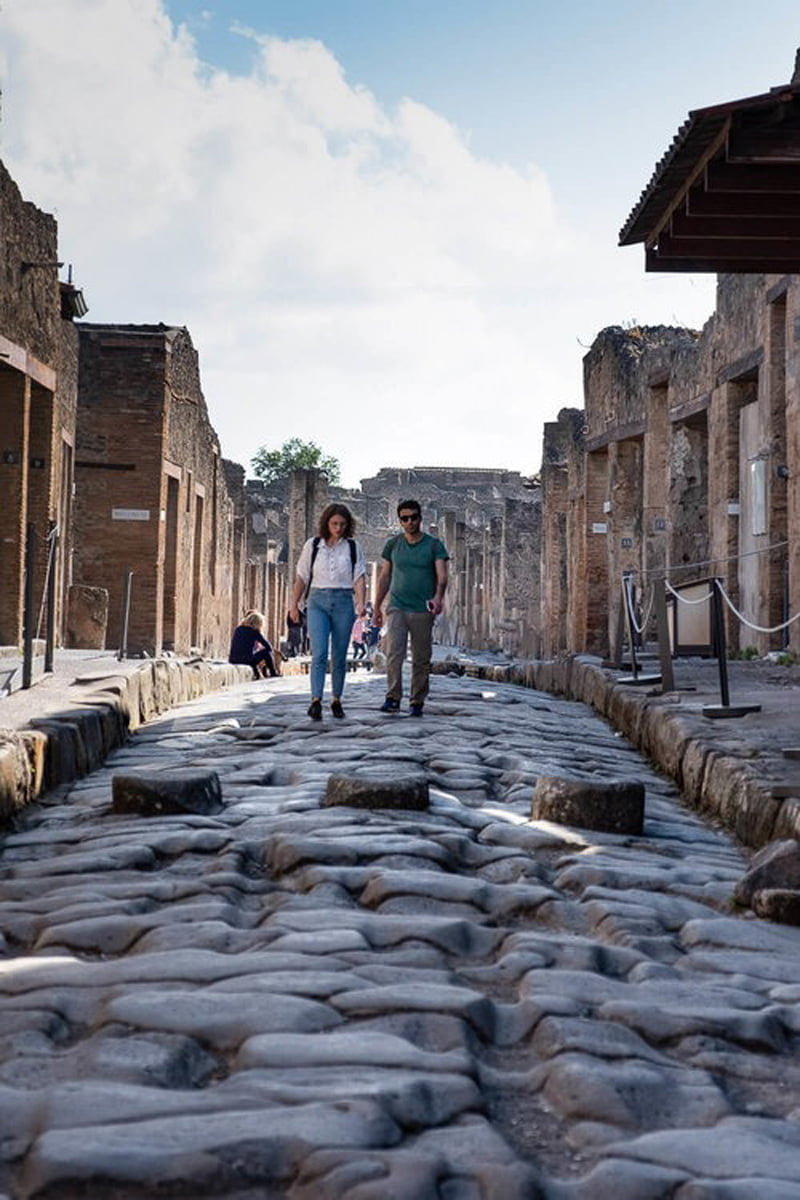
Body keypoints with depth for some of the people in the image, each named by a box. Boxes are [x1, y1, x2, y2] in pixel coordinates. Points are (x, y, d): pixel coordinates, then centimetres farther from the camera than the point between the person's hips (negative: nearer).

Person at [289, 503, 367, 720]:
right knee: (319, 653, -15)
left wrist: (361, 603, -14)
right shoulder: (313, 545, 6)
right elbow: (301, 577, 11)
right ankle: (316, 701, -21)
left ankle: (336, 700, 18)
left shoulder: (353, 547, 6)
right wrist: (294, 604, 8)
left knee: (339, 656, 5)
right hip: (318, 601, -1)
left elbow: (359, 578, 0)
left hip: (343, 602, 1)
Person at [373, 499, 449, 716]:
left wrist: (439, 597, -28)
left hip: (423, 611, -1)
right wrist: (377, 608, 12)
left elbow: (442, 575, -8)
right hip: (397, 608, 1)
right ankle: (393, 698, -15)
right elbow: (384, 577, 15)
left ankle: (417, 702, 12)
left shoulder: (434, 545, 3)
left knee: (421, 660, 3)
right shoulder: (393, 544, 9)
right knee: (394, 653, -15)